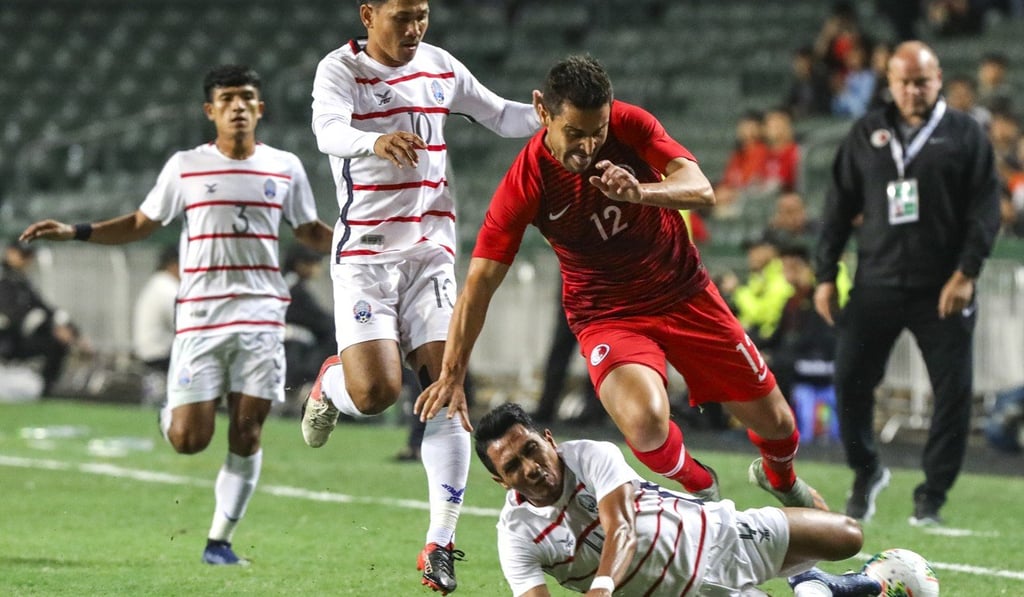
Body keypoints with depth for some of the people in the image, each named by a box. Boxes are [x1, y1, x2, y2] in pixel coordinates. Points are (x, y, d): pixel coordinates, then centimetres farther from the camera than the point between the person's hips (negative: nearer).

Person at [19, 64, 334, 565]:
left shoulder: (285, 168, 7)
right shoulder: (185, 167, 3)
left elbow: (311, 233, 18)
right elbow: (139, 225, 12)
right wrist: (73, 232, 1)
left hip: (260, 318, 1)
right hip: (199, 317, -1)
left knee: (247, 433, -4)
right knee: (189, 440, -9)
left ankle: (220, 540, 8)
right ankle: (173, 412, 28)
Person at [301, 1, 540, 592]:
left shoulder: (440, 67, 8)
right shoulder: (340, 69, -7)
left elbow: (503, 117, 19)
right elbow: (328, 131, -27)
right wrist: (376, 141, -50)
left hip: (430, 250, 4)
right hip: (364, 254, -4)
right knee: (377, 391, -17)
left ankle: (441, 544, -3)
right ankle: (329, 384, 22)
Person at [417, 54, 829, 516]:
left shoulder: (630, 125, -16)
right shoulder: (525, 183, -21)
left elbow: (700, 190, -26)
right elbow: (481, 280, -21)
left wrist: (641, 192, -47)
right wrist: (452, 374, -29)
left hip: (686, 293, 3)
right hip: (607, 316, -3)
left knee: (776, 423, 6)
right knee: (645, 422, -32)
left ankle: (779, 477, 46)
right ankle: (700, 488, 4)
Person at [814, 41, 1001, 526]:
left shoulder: (964, 135, 3)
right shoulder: (866, 134, 11)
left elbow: (986, 208, -2)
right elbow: (839, 207, 12)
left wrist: (966, 272, -12)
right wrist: (826, 276, 6)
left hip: (942, 289, -2)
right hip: (876, 284, 2)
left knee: (953, 391, -4)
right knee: (850, 380, -3)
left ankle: (932, 496, 7)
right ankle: (866, 471, 20)